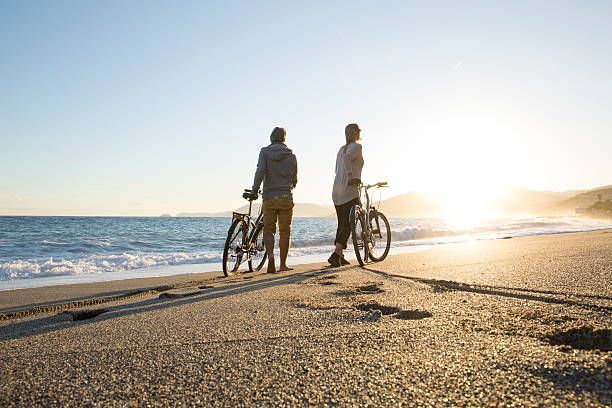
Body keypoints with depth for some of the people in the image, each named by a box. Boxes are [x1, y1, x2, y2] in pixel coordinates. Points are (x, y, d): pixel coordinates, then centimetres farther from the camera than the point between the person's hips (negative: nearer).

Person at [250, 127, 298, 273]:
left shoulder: (265, 152, 2)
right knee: (285, 232, 9)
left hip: (269, 197, -1)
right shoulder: (291, 155, 6)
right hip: (286, 197, 1)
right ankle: (283, 264, 13)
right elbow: (294, 180, 11)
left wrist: (254, 190, -6)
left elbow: (260, 171, -13)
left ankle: (270, 256, -14)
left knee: (268, 230, 9)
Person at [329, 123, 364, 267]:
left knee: (342, 224, 13)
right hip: (350, 190, -8)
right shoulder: (356, 146, -4)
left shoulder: (342, 149, 19)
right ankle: (335, 255, -15)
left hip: (336, 190, 8)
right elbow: (347, 158, -25)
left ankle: (340, 256, 16)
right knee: (348, 224, -6)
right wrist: (351, 177, -24)